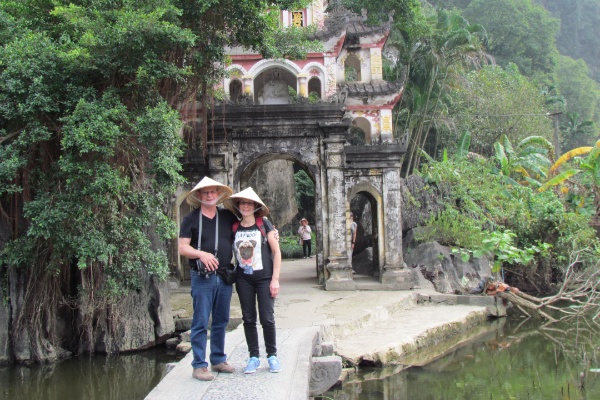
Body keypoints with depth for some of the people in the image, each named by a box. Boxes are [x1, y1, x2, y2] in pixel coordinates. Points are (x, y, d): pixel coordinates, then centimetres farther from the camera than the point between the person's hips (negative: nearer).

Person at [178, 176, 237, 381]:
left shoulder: (228, 216, 10)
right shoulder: (191, 219, 0)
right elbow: (182, 248, -5)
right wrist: (201, 254, -22)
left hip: (225, 276, 4)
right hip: (202, 277, -4)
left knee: (221, 321, 12)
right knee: (201, 322, -3)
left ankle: (218, 360, 23)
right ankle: (199, 365, 3)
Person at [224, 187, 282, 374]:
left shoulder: (264, 224, -3)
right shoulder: (234, 228, 5)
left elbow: (276, 251, -3)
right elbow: (230, 252, 12)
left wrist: (275, 279, -7)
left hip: (264, 278, -3)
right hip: (243, 280, 3)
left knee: (267, 319, -3)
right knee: (248, 319, 7)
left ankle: (272, 356, 13)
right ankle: (254, 357, 17)